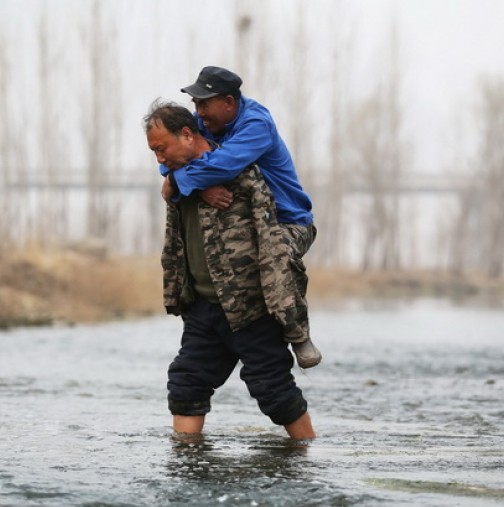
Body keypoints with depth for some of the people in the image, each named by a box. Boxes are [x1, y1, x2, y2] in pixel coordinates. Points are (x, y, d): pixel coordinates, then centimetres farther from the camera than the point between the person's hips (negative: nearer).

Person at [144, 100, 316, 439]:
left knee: (274, 389, -3)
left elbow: (270, 239, -19)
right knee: (186, 386, 6)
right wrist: (175, 298, 20)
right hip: (203, 308, 8)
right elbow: (173, 250, 23)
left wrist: (278, 303, -23)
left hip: (250, 309, -8)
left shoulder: (240, 172, -14)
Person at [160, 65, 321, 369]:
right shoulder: (205, 121, -3)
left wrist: (177, 183, -31)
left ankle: (298, 332, -14)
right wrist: (202, 186, -32)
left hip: (288, 223, -8)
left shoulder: (256, 123, -25)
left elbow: (224, 163, -42)